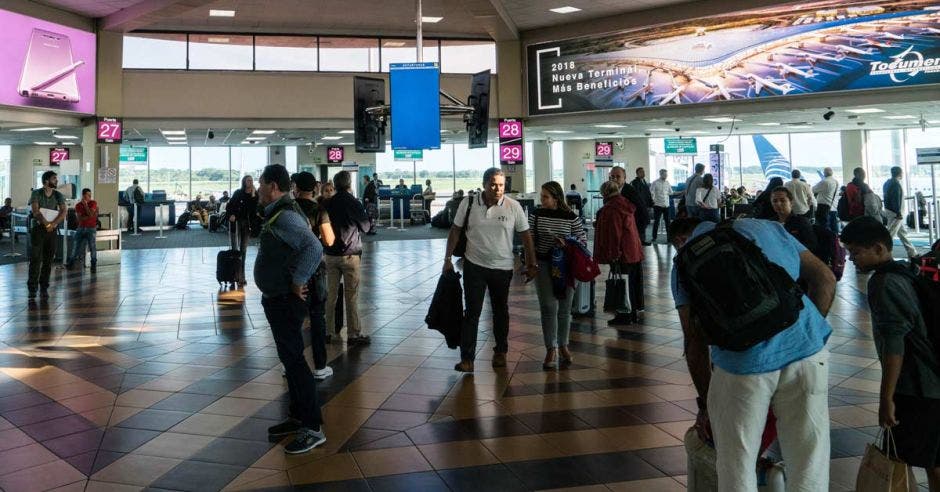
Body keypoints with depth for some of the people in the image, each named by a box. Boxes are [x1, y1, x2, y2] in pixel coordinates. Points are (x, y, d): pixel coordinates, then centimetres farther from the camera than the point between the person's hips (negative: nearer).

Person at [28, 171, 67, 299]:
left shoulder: (58, 195, 8)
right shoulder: (36, 193, -1)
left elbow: (63, 212, -3)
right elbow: (36, 211, -11)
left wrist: (53, 224, -15)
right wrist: (47, 224, -16)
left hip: (52, 230, 3)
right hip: (38, 229, -3)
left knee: (48, 260, 2)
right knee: (35, 259, -5)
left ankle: (44, 288, 8)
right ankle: (32, 288, -1)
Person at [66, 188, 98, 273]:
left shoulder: (93, 203, -2)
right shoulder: (78, 205, 3)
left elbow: (90, 214, -16)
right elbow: (80, 218, -7)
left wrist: (85, 205, -12)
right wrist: (90, 216, -16)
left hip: (91, 228, -3)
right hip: (81, 228, 3)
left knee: (92, 246, -14)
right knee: (76, 246, 5)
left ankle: (94, 265, -7)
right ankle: (70, 263, 18)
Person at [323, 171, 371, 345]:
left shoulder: (327, 203, 1)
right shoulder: (353, 203, -10)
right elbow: (366, 226, 1)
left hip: (330, 254, 4)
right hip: (350, 255, -4)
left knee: (331, 295, 10)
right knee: (351, 297, 0)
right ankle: (354, 334, 4)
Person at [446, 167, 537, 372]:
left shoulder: (513, 207, -7)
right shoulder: (469, 203, -6)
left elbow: (526, 236, -1)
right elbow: (455, 231, 3)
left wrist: (532, 265, -1)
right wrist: (448, 258, 1)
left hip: (502, 268, 1)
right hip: (474, 266, -1)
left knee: (500, 311, 16)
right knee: (472, 312, -1)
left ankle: (500, 352, 33)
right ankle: (467, 358, 3)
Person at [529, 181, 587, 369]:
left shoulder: (572, 218, -4)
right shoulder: (536, 215, -1)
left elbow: (583, 241, -1)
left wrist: (566, 244, -18)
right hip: (543, 265, 0)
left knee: (564, 308, 9)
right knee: (548, 307, -4)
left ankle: (563, 346, 25)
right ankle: (551, 349, 4)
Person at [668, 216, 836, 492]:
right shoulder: (765, 226, 22)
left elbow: (694, 340, 9)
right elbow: (825, 279, 16)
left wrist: (705, 404, 17)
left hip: (743, 362, -2)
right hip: (807, 349, 3)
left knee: (737, 469, 14)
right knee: (809, 467, 16)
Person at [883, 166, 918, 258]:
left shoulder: (888, 182, 13)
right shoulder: (896, 184, -16)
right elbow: (896, 200, -22)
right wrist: (898, 213, -22)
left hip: (889, 210, 10)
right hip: (895, 213, -10)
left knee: (902, 233, 16)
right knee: (890, 234, -9)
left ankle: (912, 252, 24)